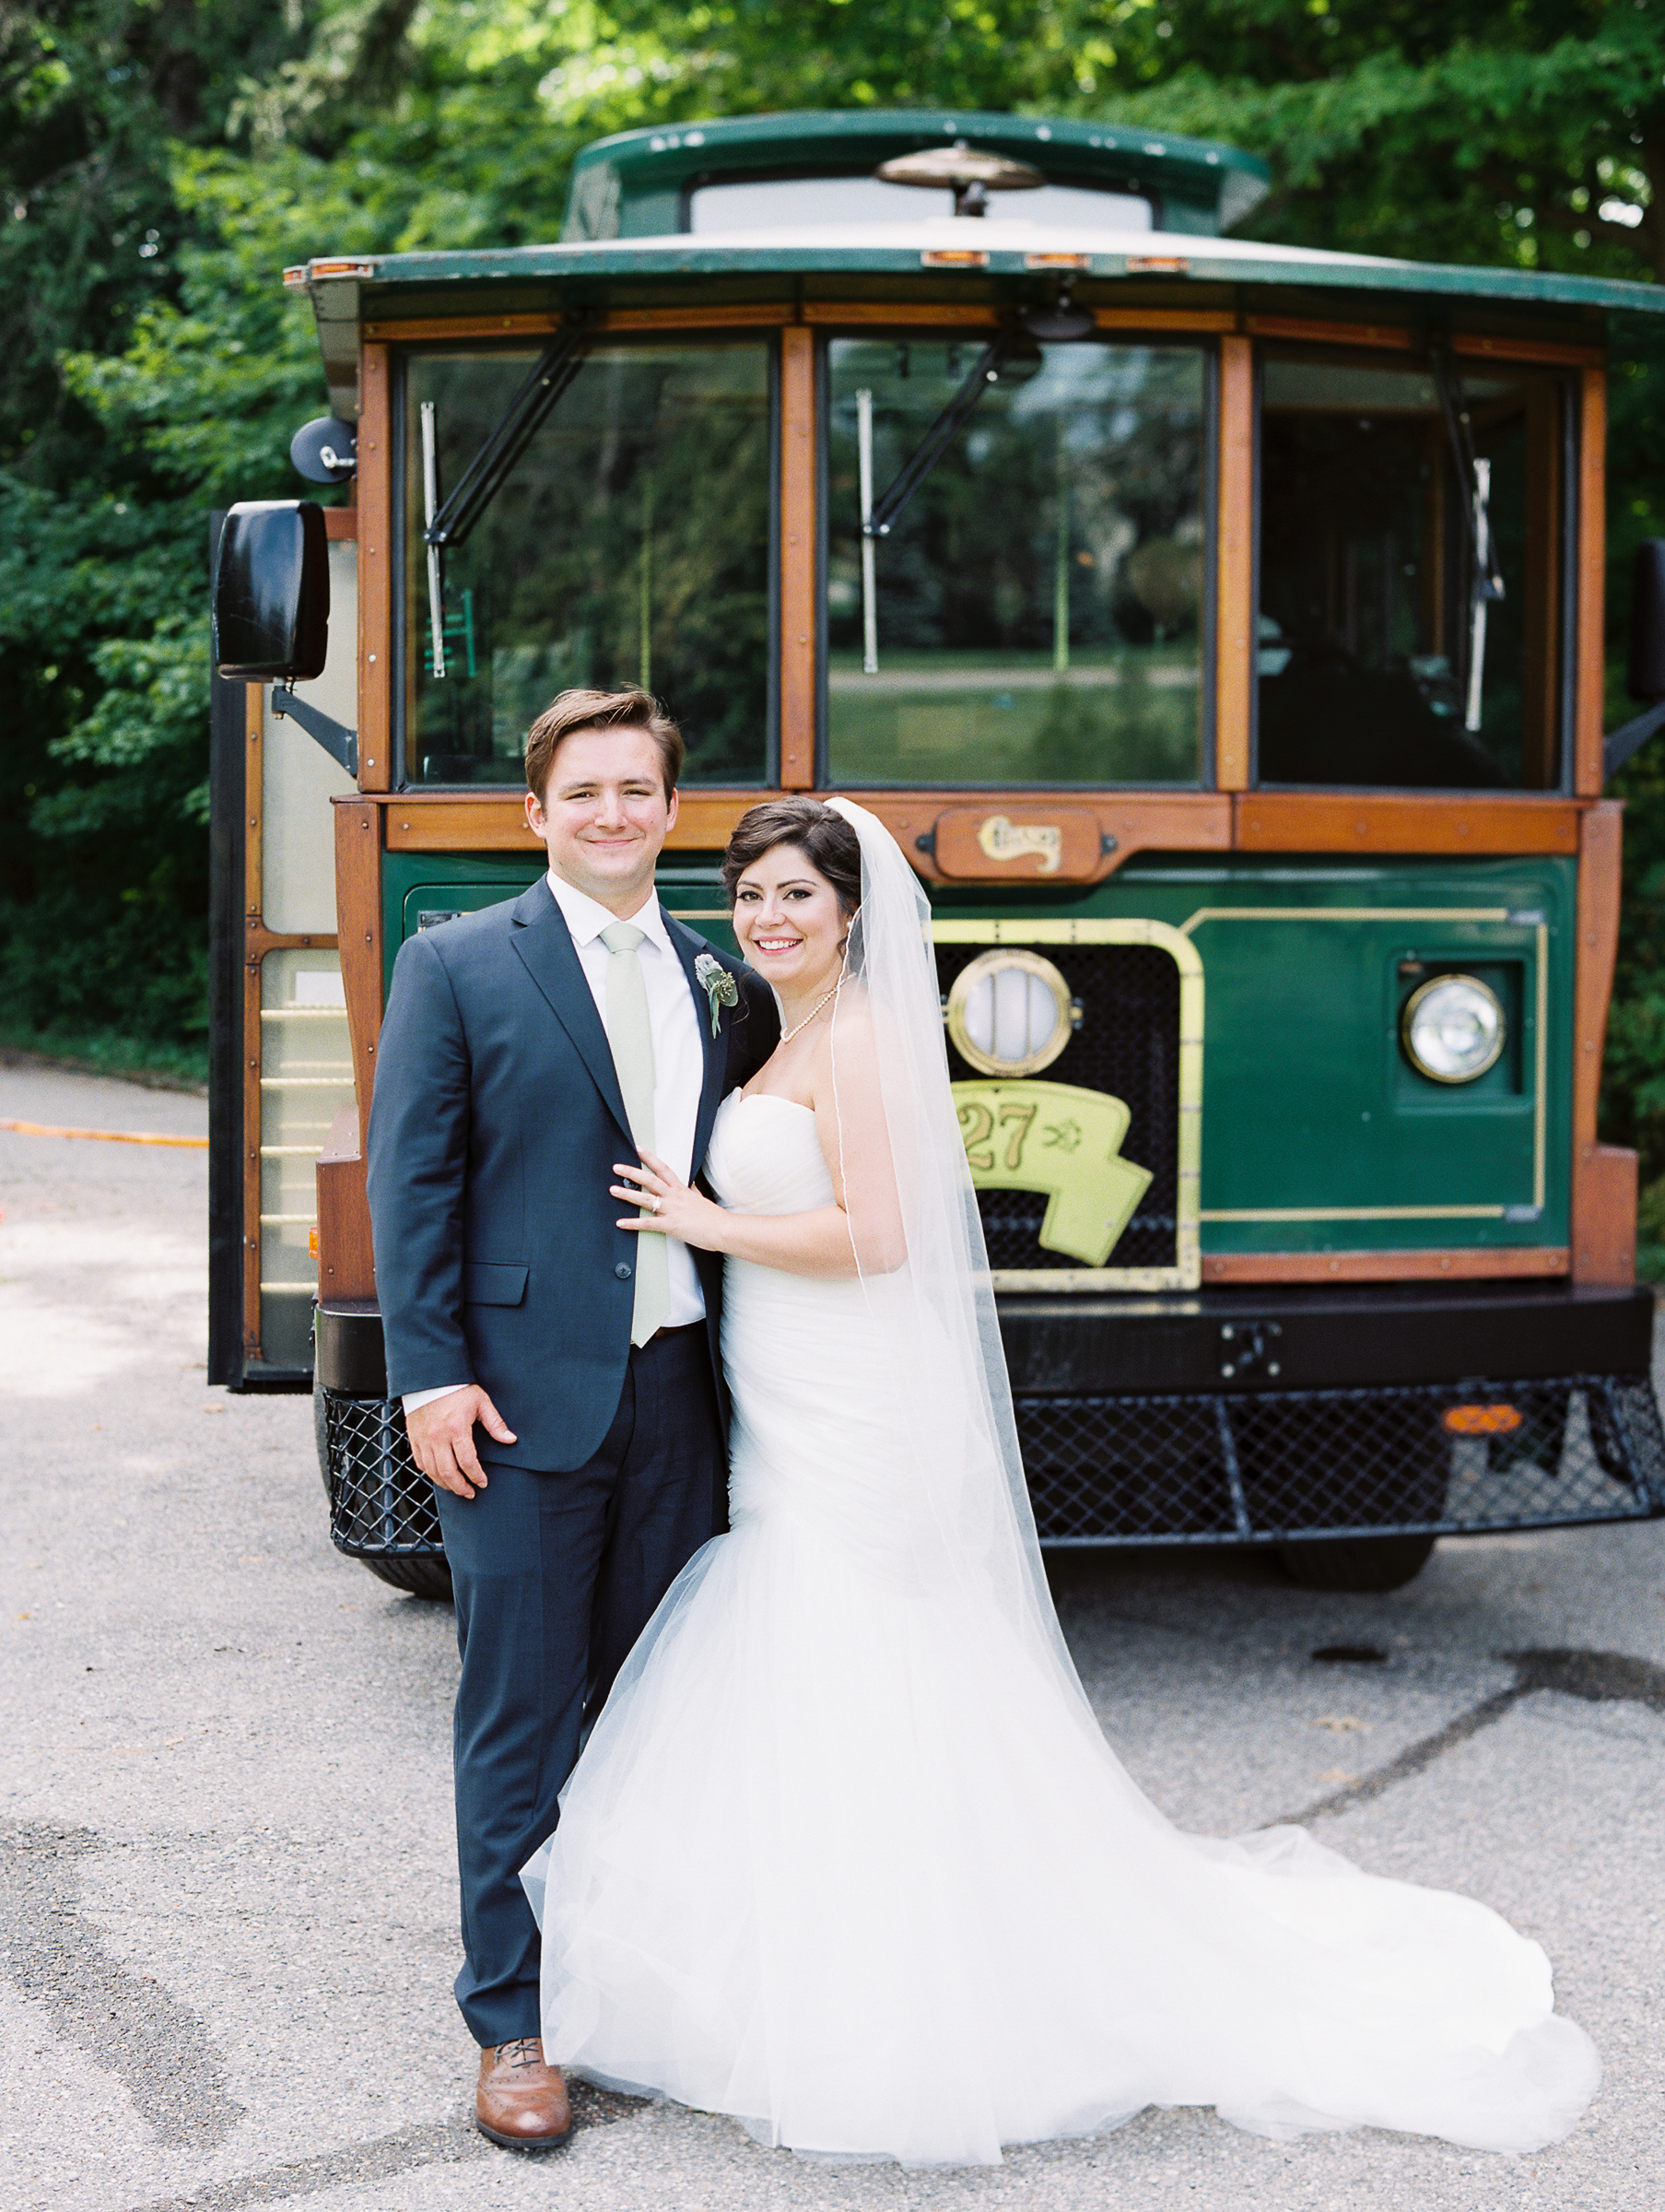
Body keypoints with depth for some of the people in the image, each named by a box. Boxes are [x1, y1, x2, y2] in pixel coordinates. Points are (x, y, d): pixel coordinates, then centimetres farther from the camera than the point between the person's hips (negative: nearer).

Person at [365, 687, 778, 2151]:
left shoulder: (718, 980, 11)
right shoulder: (458, 967, -1)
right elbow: (411, 1182, -4)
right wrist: (431, 1375, -11)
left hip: (679, 1393, 4)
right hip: (526, 1400, -4)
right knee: (521, 1723, 2)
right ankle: (511, 2025, 12)